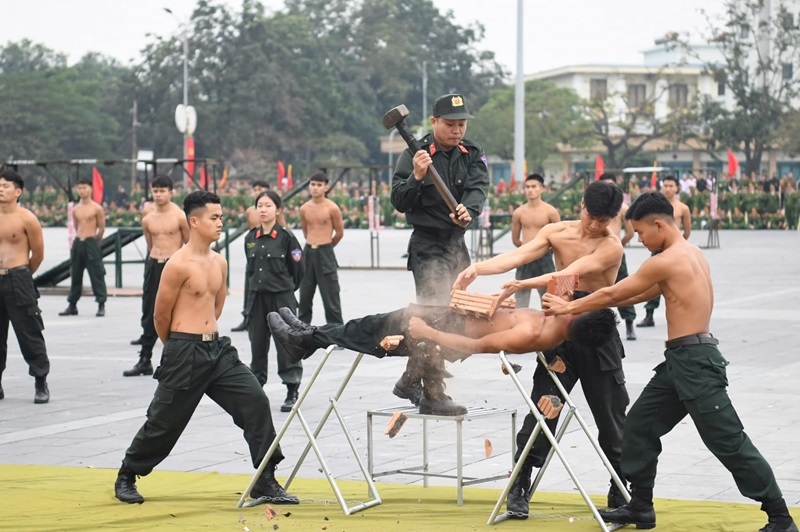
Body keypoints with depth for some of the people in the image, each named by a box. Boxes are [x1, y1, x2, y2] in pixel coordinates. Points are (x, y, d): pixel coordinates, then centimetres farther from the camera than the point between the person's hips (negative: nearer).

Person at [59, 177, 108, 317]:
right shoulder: (75, 209, 10)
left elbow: (102, 228, 1)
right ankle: (72, 305, 15)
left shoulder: (97, 208, -5)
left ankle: (101, 305, -2)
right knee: (75, 275, 9)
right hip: (78, 243, 5)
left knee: (96, 275, -5)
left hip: (91, 243, -5)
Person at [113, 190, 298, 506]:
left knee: (255, 401, -6)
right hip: (184, 353, -6)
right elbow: (161, 316, -6)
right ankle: (126, 477, 27)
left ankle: (265, 483, -2)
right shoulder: (178, 265, -15)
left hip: (217, 348, 7)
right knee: (164, 422, 4)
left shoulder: (219, 263, 8)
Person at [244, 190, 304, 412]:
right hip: (257, 298, 5)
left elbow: (298, 269, 0)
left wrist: (285, 287, 8)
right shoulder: (251, 238, 7)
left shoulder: (286, 237, -7)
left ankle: (292, 393, 6)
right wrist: (259, 284, 14)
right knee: (257, 344, 10)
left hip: (282, 298, -5)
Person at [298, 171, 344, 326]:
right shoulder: (304, 209, 5)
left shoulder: (332, 208, -8)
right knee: (305, 295, 11)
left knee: (330, 297, -4)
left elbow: (340, 232, 2)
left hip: (325, 253, -5)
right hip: (308, 253, 5)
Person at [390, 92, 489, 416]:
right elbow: (399, 202, -13)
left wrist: (468, 211, -33)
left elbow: (478, 188, -12)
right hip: (427, 246, -7)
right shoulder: (415, 154, -10)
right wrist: (417, 177, -31)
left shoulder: (472, 155, 5)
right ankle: (433, 396, -11)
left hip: (457, 243, 7)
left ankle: (410, 381, 29)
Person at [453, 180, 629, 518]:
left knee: (612, 421, 6)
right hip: (560, 331, 3)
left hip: (599, 339, -3)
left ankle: (621, 495, 21)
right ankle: (518, 489, 7)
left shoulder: (611, 247, -16)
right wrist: (477, 269, -29)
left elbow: (568, 275, -27)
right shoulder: (556, 232, 0)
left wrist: (522, 285, -36)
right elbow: (516, 257, -12)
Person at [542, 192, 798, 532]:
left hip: (695, 361, -10)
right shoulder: (689, 253, 15)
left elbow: (614, 294, -6)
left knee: (728, 441, -6)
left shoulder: (666, 261, -15)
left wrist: (569, 308, 7)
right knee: (640, 424, 14)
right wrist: (580, 306, 22)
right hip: (681, 360, 10)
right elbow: (644, 293, 23)